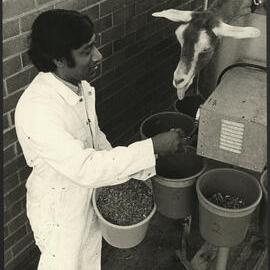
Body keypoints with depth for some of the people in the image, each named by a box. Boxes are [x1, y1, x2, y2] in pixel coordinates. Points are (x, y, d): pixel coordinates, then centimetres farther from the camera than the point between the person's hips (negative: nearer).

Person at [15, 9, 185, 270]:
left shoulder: (78, 85, -9)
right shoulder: (36, 109, -36)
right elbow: (84, 168, -39)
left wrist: (131, 172, 0)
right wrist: (152, 147, -38)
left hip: (88, 195, 7)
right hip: (59, 209, -7)